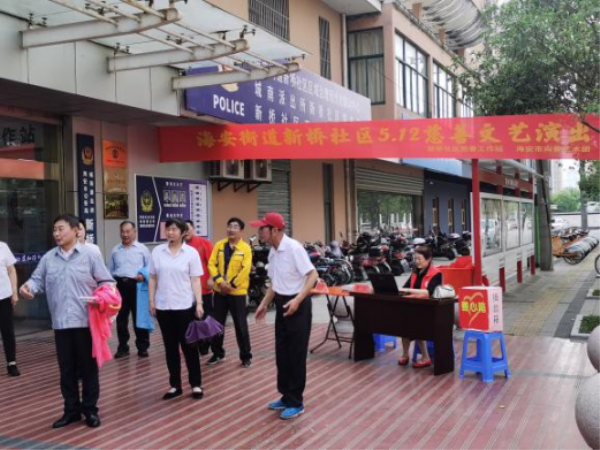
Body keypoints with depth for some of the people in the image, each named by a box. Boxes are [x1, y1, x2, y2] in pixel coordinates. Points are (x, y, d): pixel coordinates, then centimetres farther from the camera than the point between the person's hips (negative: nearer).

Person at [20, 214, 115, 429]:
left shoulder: (90, 254, -2)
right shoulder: (48, 258, 9)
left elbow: (105, 281, -1)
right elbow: (38, 280, 7)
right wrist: (28, 287, -14)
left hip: (86, 321, -3)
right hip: (61, 322, 3)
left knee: (88, 367, 6)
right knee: (66, 368, 11)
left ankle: (90, 409, 19)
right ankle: (71, 409, 23)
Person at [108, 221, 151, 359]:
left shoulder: (142, 249, 4)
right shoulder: (115, 250, 13)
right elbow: (110, 270, 16)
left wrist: (144, 275, -17)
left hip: (136, 286, -3)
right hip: (119, 286, 3)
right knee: (121, 318, 7)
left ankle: (142, 347, 13)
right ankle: (123, 348, 17)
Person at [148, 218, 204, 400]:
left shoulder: (191, 252, -3)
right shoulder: (157, 251, 4)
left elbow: (195, 280, -4)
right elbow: (152, 278, 7)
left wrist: (199, 303, -9)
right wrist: (151, 301, 3)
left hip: (184, 306, -2)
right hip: (163, 306, 3)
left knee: (188, 345, 4)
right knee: (170, 347, 10)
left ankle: (196, 384, 15)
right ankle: (175, 385, 19)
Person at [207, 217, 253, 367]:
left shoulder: (245, 248, -6)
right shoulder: (219, 245, 4)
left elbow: (245, 270, -12)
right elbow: (211, 264, 0)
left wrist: (231, 285, -15)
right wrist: (220, 281, -13)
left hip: (237, 292, -3)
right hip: (219, 291, 4)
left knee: (241, 325, 2)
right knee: (217, 323, 11)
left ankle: (246, 356, 14)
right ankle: (218, 354, 27)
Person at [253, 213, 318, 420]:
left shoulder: (293, 247, -19)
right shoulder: (273, 252, 8)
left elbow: (312, 275, -21)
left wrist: (297, 300, -29)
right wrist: (264, 304, 16)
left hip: (297, 305, -9)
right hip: (281, 304, 9)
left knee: (296, 355, 0)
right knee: (282, 352, 14)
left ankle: (296, 403, 10)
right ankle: (287, 396, 27)